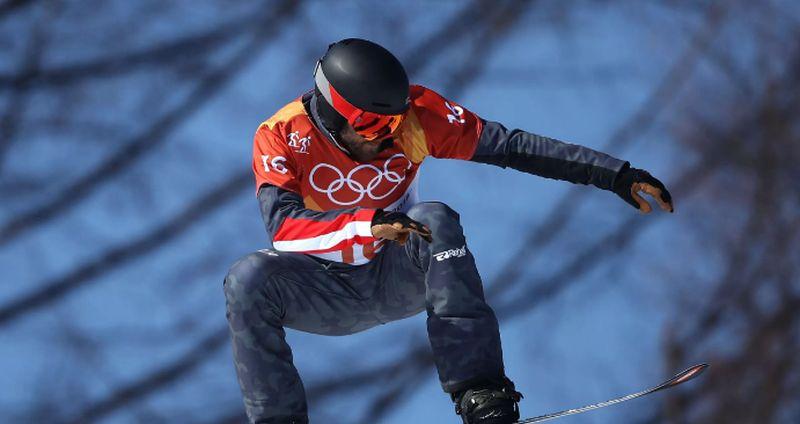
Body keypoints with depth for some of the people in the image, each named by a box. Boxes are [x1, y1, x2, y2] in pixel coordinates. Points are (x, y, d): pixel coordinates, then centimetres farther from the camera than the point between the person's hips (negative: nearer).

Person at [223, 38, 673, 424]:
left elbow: (511, 146, -13)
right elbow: (283, 226, -31)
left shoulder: (415, 112, -15)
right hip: (327, 292, -1)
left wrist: (614, 174, -15)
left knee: (435, 218, -31)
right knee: (248, 279, -31)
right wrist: (367, 224, -48)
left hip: (398, 277, 1)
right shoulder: (280, 136, -19)